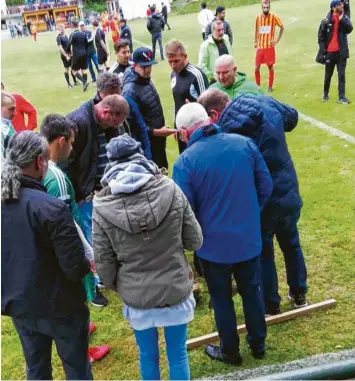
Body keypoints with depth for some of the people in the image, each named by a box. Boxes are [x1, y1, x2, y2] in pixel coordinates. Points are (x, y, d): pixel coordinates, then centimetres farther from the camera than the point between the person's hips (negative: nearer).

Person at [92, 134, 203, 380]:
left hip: (136, 296, 0)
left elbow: (104, 262, -6)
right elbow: (195, 241, -5)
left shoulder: (102, 207, -14)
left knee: (148, 356, 22)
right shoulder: (170, 190, -13)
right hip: (176, 290, 0)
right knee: (178, 354, 19)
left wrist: (116, 286, 13)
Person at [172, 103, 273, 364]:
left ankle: (230, 351, 36)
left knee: (221, 299, 17)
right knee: (252, 291, 22)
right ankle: (258, 344, 41)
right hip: (250, 237, 4)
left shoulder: (186, 161, -19)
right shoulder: (244, 143, -7)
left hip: (215, 244, -3)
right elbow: (266, 187, 1)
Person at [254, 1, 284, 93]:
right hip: (260, 47, 3)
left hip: (269, 46, -3)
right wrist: (255, 42, 11)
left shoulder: (274, 17, -7)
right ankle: (257, 86, 17)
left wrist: (277, 40, -2)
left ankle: (270, 86, 16)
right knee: (257, 68, 2)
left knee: (270, 67, 5)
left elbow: (282, 27, 4)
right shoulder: (258, 17, 3)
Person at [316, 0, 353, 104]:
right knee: (328, 75, 11)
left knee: (341, 75, -2)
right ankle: (325, 93, 30)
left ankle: (341, 97, -2)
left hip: (341, 52, 2)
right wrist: (323, 50, -8)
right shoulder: (326, 21, -6)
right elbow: (321, 37, -3)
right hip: (330, 52, -2)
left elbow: (349, 29, -11)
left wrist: (342, 19, -19)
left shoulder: (345, 18, 4)